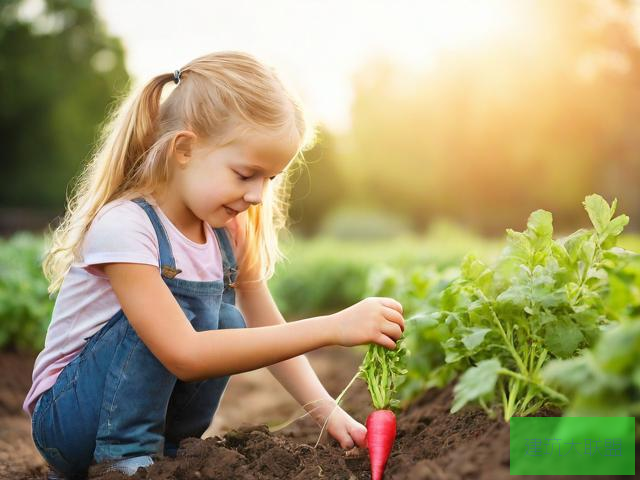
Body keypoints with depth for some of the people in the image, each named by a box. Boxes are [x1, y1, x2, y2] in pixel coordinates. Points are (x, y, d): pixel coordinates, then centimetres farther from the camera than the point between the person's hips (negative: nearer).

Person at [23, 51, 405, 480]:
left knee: (228, 324, -18)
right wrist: (332, 328, -39)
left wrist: (329, 412, -14)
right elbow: (184, 355, -35)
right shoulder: (124, 227, -27)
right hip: (67, 414, -6)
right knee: (177, 308, -27)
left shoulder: (231, 232, -4)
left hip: (153, 408, 7)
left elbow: (268, 332, 2)